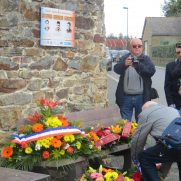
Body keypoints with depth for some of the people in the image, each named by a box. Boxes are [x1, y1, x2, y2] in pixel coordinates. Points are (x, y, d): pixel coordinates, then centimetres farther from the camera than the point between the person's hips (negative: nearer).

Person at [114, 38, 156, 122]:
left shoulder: (146, 59, 9)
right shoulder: (124, 58, 10)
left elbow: (152, 70, -10)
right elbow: (116, 69, -7)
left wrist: (138, 66, -28)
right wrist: (124, 64, -29)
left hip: (141, 97, 0)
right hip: (126, 97, 0)